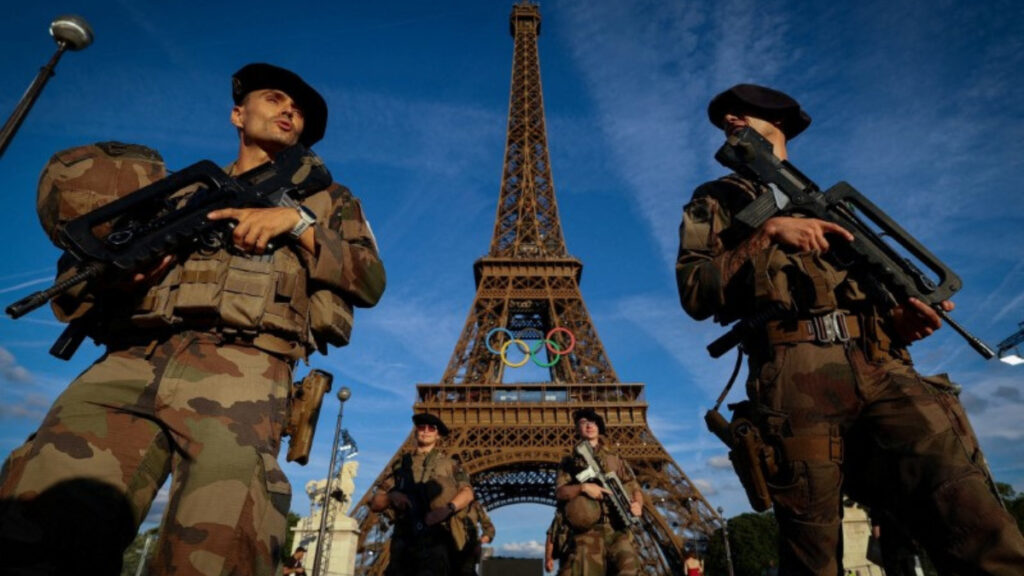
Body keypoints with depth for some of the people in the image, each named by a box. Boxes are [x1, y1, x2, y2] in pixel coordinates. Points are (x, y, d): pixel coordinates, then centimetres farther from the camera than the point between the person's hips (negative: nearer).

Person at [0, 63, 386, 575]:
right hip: (131, 361, 3)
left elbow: (370, 282, 9)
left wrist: (298, 222, 0)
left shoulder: (323, 197, 26)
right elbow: (75, 300, 26)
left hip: (240, 366, -2)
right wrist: (115, 274, 1)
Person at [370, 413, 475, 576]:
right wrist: (391, 496, -8)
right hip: (404, 539, 3)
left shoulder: (448, 464, 17)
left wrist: (448, 509, -17)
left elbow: (467, 492, 3)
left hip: (436, 539, -2)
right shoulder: (401, 464, 20)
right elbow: (374, 503, 15)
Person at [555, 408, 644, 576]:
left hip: (617, 529, 2)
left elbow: (634, 488, 18)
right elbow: (560, 492, 2)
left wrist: (638, 504, -4)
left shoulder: (615, 459, 19)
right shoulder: (570, 461, 13)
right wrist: (583, 487, -14)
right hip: (588, 530, -2)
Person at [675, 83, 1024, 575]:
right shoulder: (716, 202, 16)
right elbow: (695, 294, 0)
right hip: (797, 379, -3)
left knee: (976, 526, -14)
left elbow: (874, 286, 25)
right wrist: (768, 233, -10)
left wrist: (902, 319, 1)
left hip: (881, 369, 4)